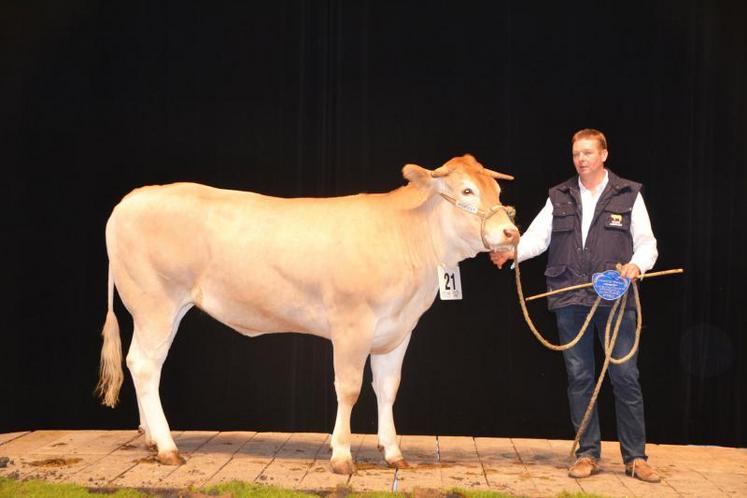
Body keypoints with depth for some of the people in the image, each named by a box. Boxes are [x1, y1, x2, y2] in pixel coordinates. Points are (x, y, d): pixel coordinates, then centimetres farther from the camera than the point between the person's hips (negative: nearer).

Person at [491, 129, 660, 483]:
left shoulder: (628, 195, 7)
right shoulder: (560, 197, 12)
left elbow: (647, 243, 5)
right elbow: (537, 237, 2)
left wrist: (636, 264, -15)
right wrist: (513, 252, -17)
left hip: (616, 299, -2)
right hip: (570, 300, 2)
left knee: (625, 376, -2)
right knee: (579, 377, 6)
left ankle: (635, 457, 6)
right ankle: (588, 454, 15)